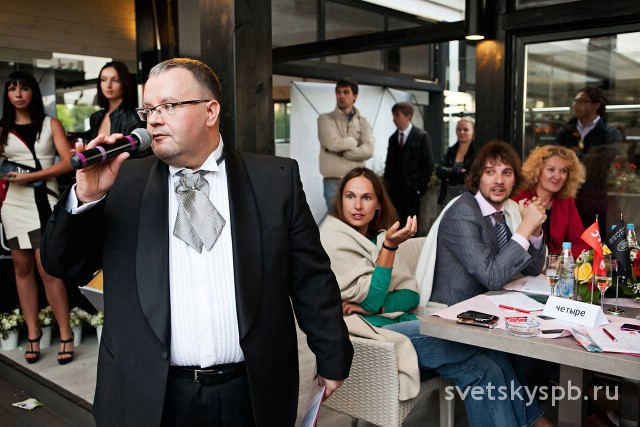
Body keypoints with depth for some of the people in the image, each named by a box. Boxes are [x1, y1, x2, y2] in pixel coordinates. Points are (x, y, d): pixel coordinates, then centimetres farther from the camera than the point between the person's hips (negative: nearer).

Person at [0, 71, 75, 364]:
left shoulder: (50, 124, 5)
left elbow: (68, 162, -5)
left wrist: (29, 176, -11)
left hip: (44, 200, -3)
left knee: (46, 269, -8)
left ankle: (66, 336, -1)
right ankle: (33, 335, 12)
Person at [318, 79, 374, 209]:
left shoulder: (363, 122, 11)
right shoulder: (326, 119, 4)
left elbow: (368, 150, -4)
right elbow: (333, 143, -13)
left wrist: (340, 151, -8)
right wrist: (354, 141, 2)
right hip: (334, 181, -3)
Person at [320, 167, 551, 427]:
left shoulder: (374, 236, 15)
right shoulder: (334, 239, -6)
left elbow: (412, 295, 7)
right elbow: (370, 301, -13)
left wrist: (376, 306, -13)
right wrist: (389, 245, -20)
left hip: (399, 323, 6)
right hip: (375, 334, -6)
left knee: (490, 358, -13)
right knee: (483, 366, -17)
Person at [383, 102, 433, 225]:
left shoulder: (422, 136, -2)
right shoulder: (393, 138, 13)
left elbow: (428, 164, -4)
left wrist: (421, 187, -9)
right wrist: (387, 185, 6)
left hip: (413, 190, -4)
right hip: (395, 190, 4)